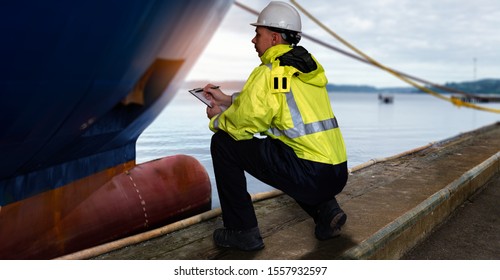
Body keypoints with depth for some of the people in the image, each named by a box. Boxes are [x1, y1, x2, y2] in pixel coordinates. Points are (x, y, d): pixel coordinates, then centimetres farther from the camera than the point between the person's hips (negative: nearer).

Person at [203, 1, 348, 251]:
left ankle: (242, 231, 8)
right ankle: (325, 210, 17)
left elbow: (243, 122, -9)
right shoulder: (307, 65, 15)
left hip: (308, 176, -8)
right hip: (338, 174, 9)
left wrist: (218, 118, 13)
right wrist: (228, 100, 29)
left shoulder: (269, 73, -9)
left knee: (223, 144, 2)